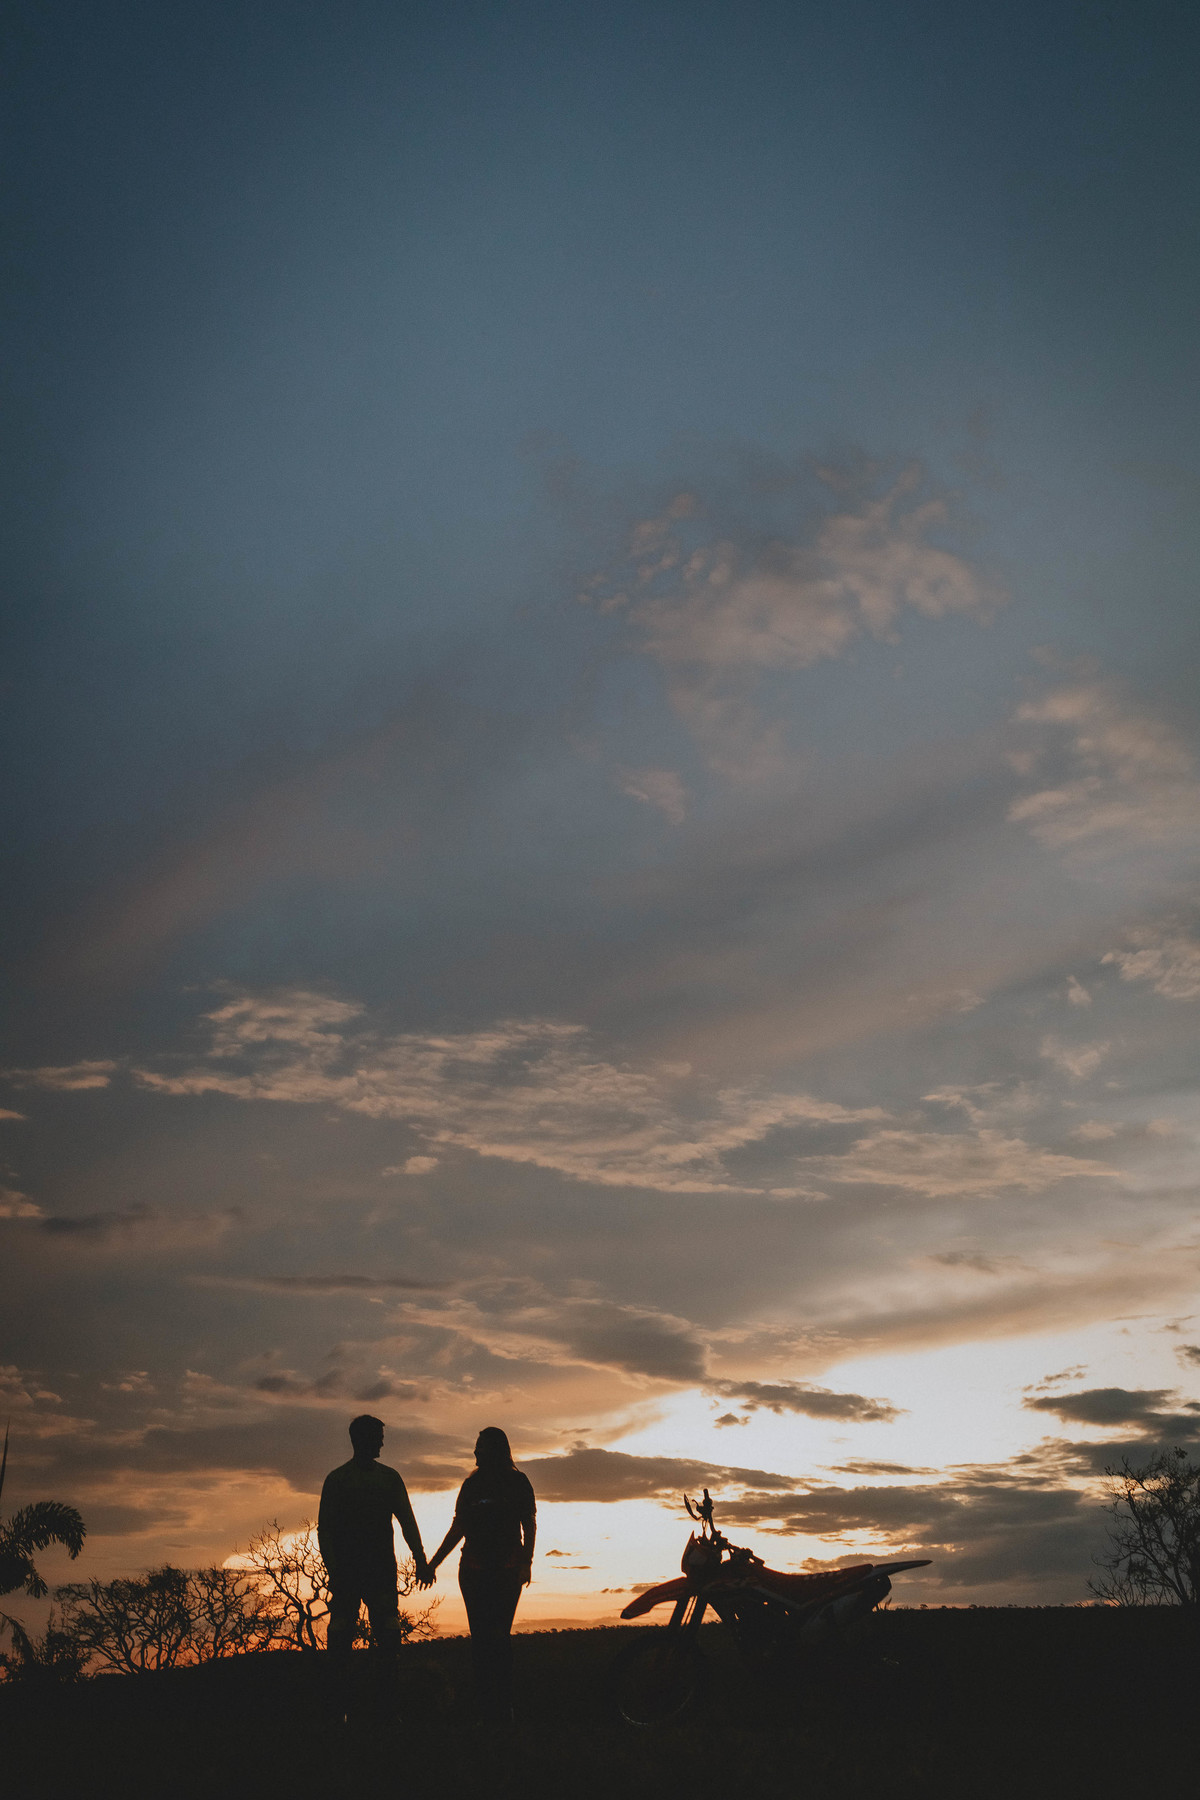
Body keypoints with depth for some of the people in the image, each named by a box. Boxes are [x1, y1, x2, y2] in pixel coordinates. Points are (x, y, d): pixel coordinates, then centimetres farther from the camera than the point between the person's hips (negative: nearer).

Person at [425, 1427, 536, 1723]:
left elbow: (529, 1524, 4)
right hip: (474, 1569, 4)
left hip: (507, 1568, -3)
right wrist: (433, 1562, 14)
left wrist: (526, 1562, -8)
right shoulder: (471, 1484, 13)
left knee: (499, 1635, -11)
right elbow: (458, 1528, 17)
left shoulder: (517, 1482, 4)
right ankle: (485, 1703, 5)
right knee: (480, 1637, 0)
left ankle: (502, 1707, -6)